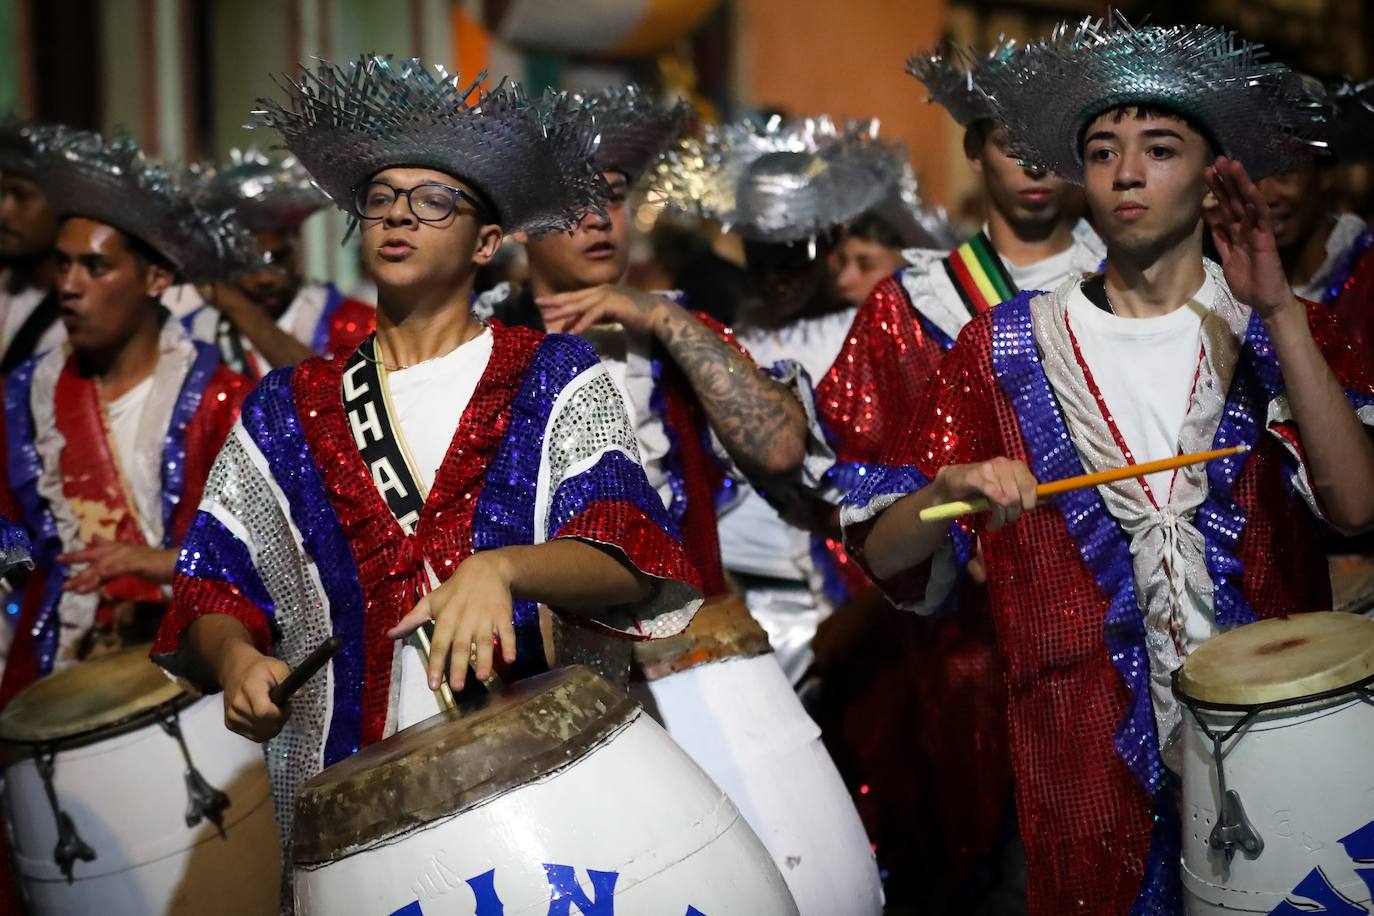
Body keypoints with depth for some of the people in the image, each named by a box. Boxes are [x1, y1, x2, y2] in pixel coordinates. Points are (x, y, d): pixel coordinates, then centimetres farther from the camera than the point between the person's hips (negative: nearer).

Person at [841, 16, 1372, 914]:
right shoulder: (1004, 350, 3)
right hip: (1093, 758, 0)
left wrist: (1280, 312, -19)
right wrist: (952, 488, -22)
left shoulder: (1284, 334, 4)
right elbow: (882, 554, -1)